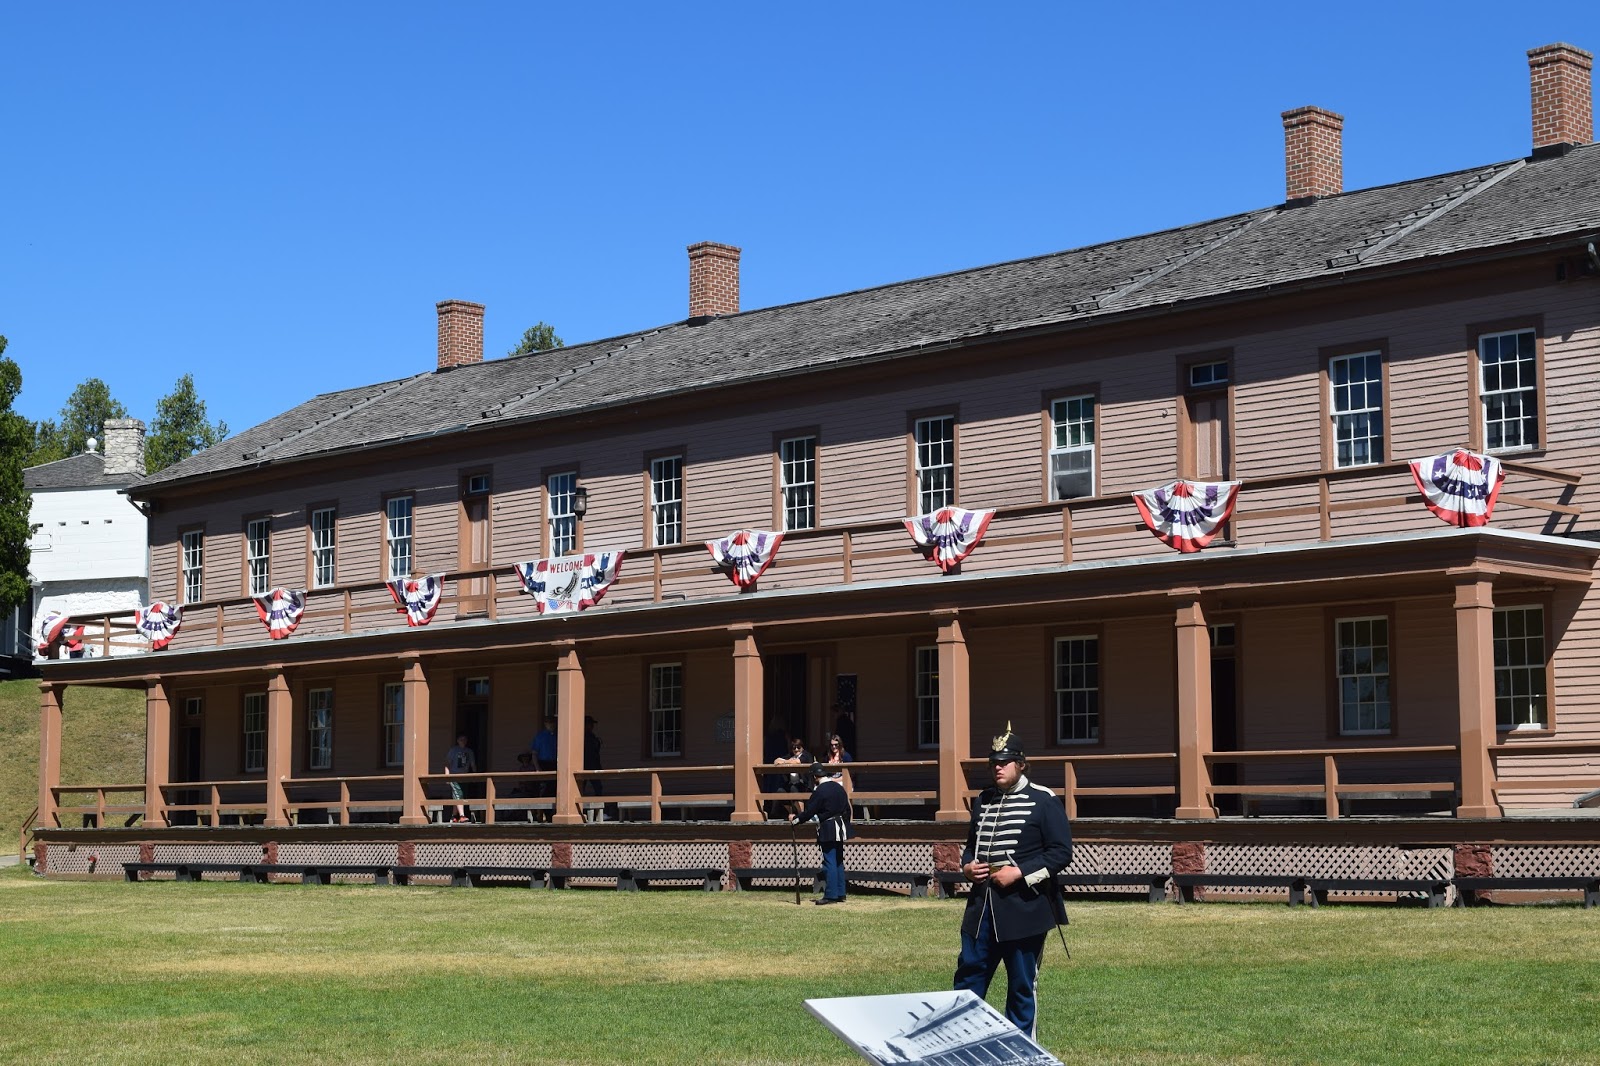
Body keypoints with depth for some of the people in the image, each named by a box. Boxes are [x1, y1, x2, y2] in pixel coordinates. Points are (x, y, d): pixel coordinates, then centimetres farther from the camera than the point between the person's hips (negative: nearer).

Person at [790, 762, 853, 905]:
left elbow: (809, 812, -12)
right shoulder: (838, 787, 9)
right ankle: (840, 894, 17)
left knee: (830, 862, -5)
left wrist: (795, 818, 3)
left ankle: (830, 894, -5)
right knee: (838, 861, 13)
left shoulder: (819, 791, -15)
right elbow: (847, 809, 14)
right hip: (841, 828, 8)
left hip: (828, 831, -8)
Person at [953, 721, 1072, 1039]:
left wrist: (1019, 872, -18)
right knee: (968, 978, 8)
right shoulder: (984, 800, 12)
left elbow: (1061, 852, -10)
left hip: (1024, 907, -6)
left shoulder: (1044, 801, -6)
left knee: (1021, 986, 4)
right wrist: (967, 865, 1)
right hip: (982, 905, 6)